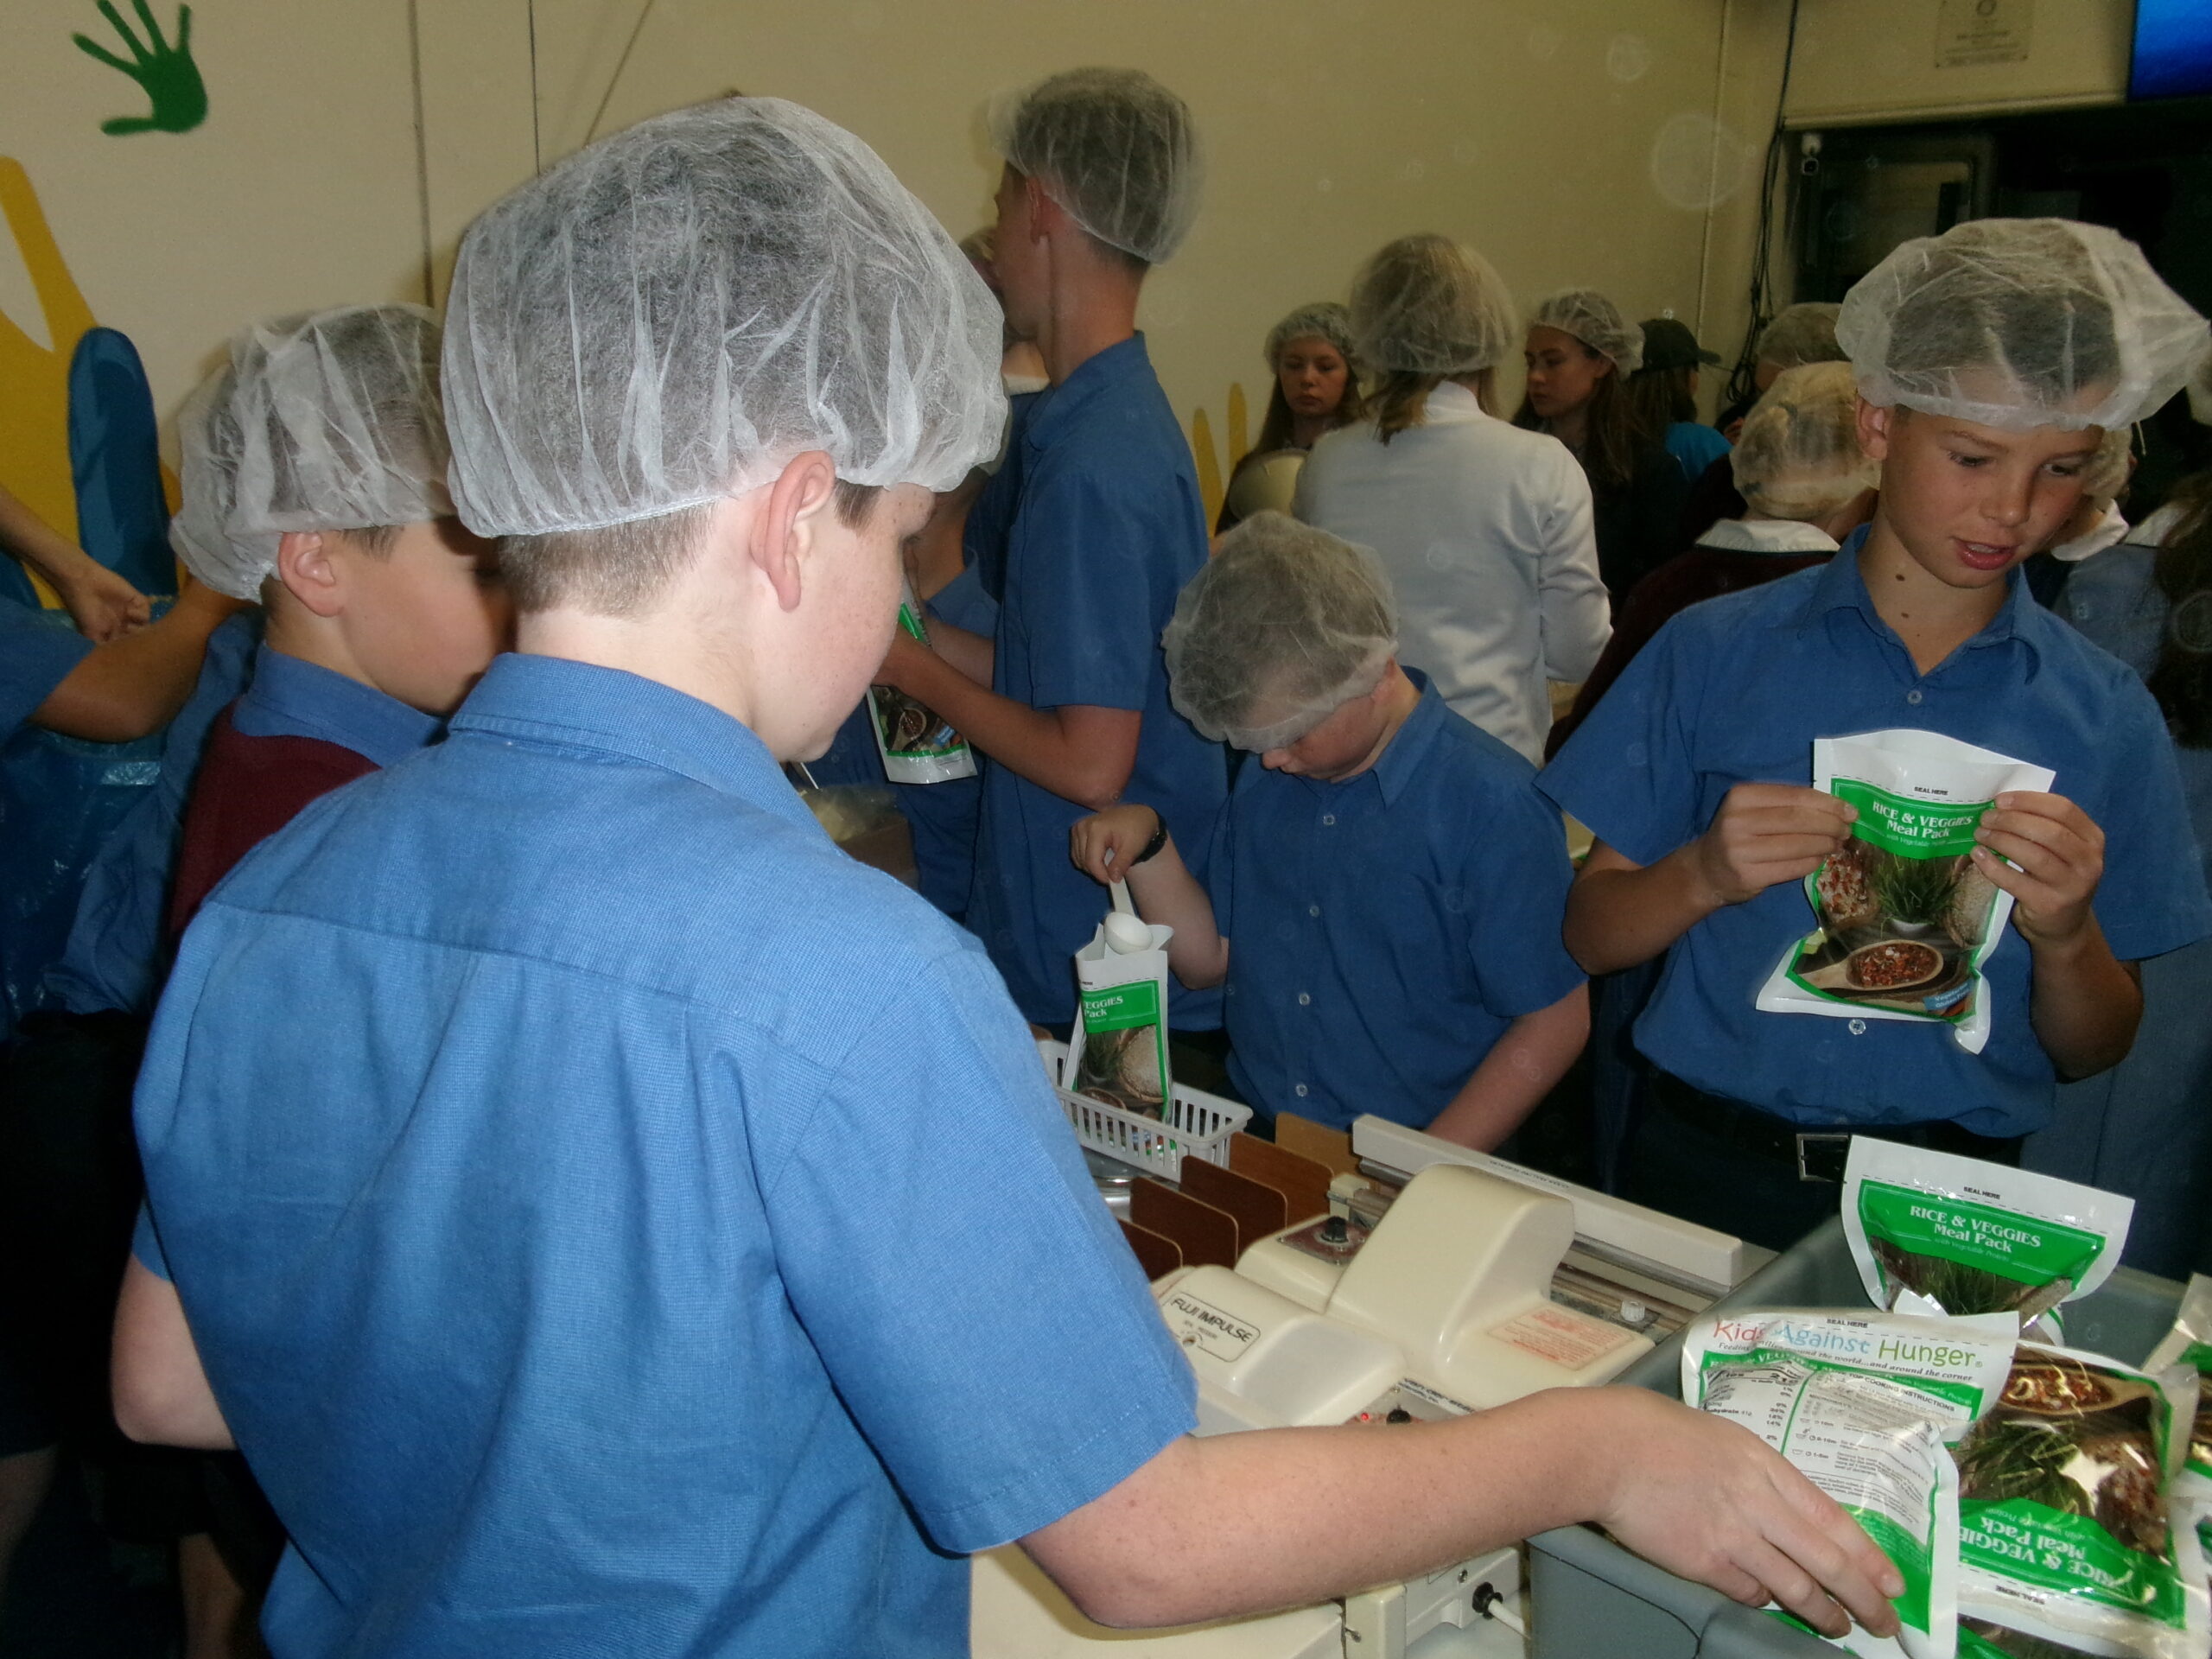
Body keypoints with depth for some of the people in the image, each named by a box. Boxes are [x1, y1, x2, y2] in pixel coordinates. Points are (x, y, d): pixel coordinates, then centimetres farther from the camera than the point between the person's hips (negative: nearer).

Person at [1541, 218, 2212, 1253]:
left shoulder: (2105, 717, 3)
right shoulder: (1716, 652, -1)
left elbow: (2093, 1054, 7)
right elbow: (1588, 934, 1)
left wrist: (2064, 933, -12)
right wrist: (1704, 874, -17)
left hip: (1950, 1204, 1)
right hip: (1707, 1170, -1)